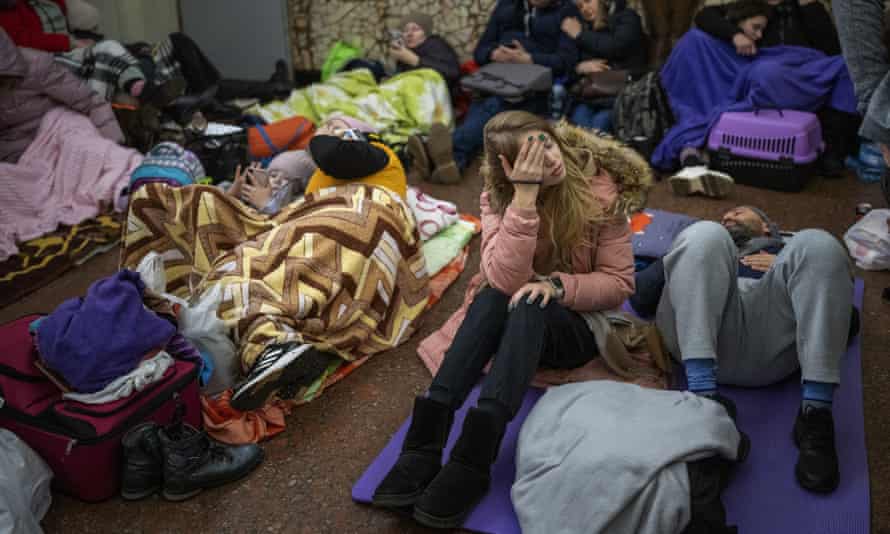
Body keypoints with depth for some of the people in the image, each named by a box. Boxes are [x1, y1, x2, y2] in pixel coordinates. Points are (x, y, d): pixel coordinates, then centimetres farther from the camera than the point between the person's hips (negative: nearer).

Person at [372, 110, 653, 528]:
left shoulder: (601, 189, -15)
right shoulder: (498, 195, -11)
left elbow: (620, 283, -11)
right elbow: (505, 280, -26)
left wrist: (557, 284, -28)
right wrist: (525, 195, -34)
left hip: (580, 322, -1)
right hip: (515, 320, 2)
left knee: (528, 305, -34)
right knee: (491, 297, -32)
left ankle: (473, 459, -44)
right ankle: (424, 442, -40)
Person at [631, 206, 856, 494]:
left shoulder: (790, 251, 38)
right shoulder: (707, 247, 40)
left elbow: (850, 318, 20)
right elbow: (640, 297, 23)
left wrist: (786, 271, 10)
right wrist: (683, 256, 16)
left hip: (769, 349, 0)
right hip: (698, 337, 0)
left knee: (817, 243, -19)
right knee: (705, 234, -20)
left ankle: (816, 413, -31)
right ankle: (703, 395, -37)